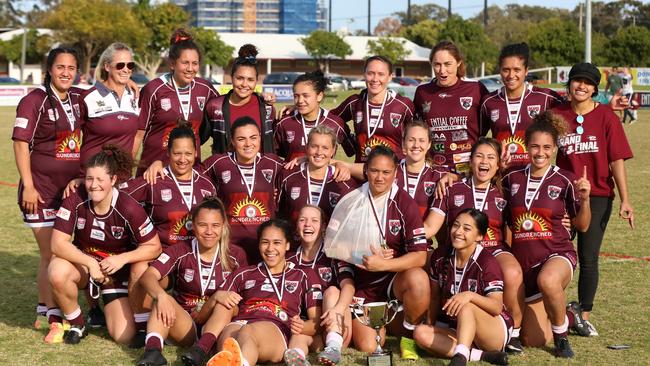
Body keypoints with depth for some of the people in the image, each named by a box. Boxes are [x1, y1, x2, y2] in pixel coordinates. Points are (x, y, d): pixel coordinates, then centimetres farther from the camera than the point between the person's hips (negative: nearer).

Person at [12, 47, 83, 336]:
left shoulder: (78, 98, 6)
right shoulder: (34, 101, -12)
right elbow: (21, 145, -13)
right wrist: (28, 186, -18)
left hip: (71, 187, 6)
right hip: (42, 190, -6)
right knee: (50, 254, 0)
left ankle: (47, 312, 25)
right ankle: (46, 315, 12)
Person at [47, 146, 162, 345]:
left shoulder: (129, 209, -23)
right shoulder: (75, 201, -19)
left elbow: (154, 247, -14)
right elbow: (58, 243, -23)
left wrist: (122, 259, -26)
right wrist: (91, 263, -32)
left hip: (116, 270, -1)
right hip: (82, 262, 1)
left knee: (124, 336, -13)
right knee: (58, 272, -36)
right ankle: (77, 324, -7)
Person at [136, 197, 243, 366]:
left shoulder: (231, 260, 2)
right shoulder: (180, 253, -2)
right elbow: (148, 276, -17)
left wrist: (218, 298, -18)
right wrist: (161, 295, -39)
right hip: (184, 325, -1)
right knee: (165, 301, -29)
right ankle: (152, 351, -54)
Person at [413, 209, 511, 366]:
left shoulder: (487, 262, -15)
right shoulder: (440, 256, 1)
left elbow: (497, 307, -24)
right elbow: (435, 295, 12)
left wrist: (470, 295, -40)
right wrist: (431, 325, 4)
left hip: (495, 333, -6)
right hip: (457, 330, 6)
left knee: (466, 307, -35)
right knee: (420, 333, -21)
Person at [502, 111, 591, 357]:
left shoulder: (564, 181, -6)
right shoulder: (512, 179, 3)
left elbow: (582, 226, 0)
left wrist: (585, 198, -17)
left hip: (557, 255, -4)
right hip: (523, 261, 4)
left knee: (548, 281, -43)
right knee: (533, 341, 6)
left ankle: (561, 336, -15)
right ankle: (570, 317, 39)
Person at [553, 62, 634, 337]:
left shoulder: (606, 117, -4)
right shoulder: (556, 115, 0)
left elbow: (617, 160, -6)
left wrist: (625, 200, -10)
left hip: (597, 196, -1)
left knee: (588, 258, 4)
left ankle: (584, 316, 15)